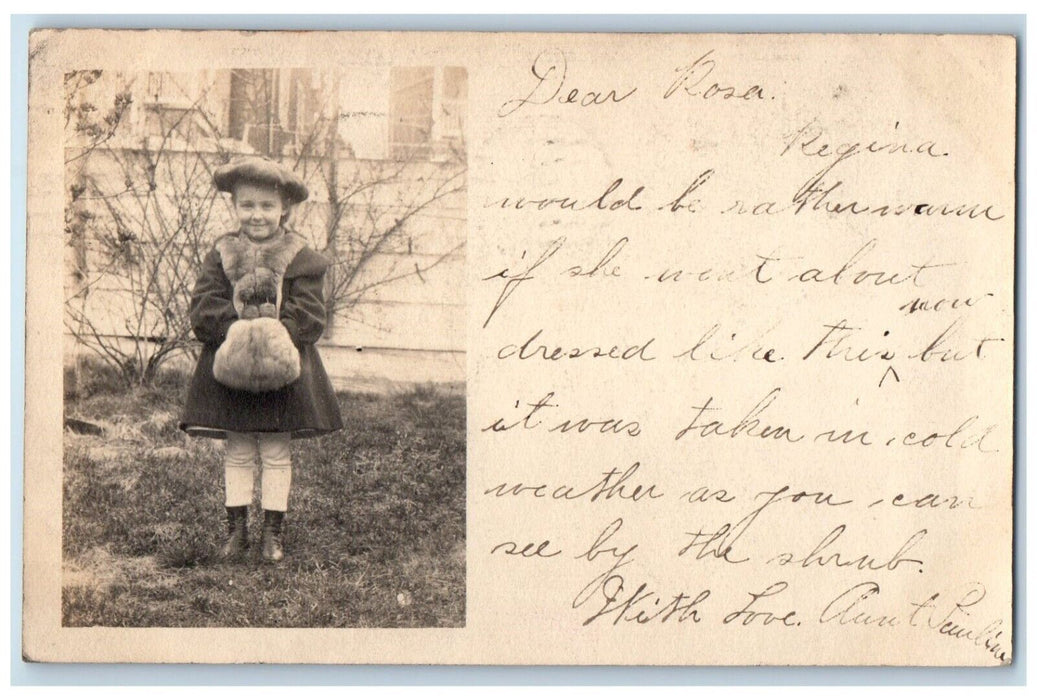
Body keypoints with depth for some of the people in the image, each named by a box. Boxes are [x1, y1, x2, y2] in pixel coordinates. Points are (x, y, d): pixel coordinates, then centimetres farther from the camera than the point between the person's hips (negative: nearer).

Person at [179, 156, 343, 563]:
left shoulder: (300, 258, -1)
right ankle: (236, 529, 18)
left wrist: (275, 335, -22)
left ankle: (273, 531, 16)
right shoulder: (222, 254, 4)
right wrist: (236, 328, -19)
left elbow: (309, 315, -6)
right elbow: (203, 308, -2)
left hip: (282, 367, -1)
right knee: (237, 453, 8)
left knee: (276, 453, 6)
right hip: (229, 368, 1)